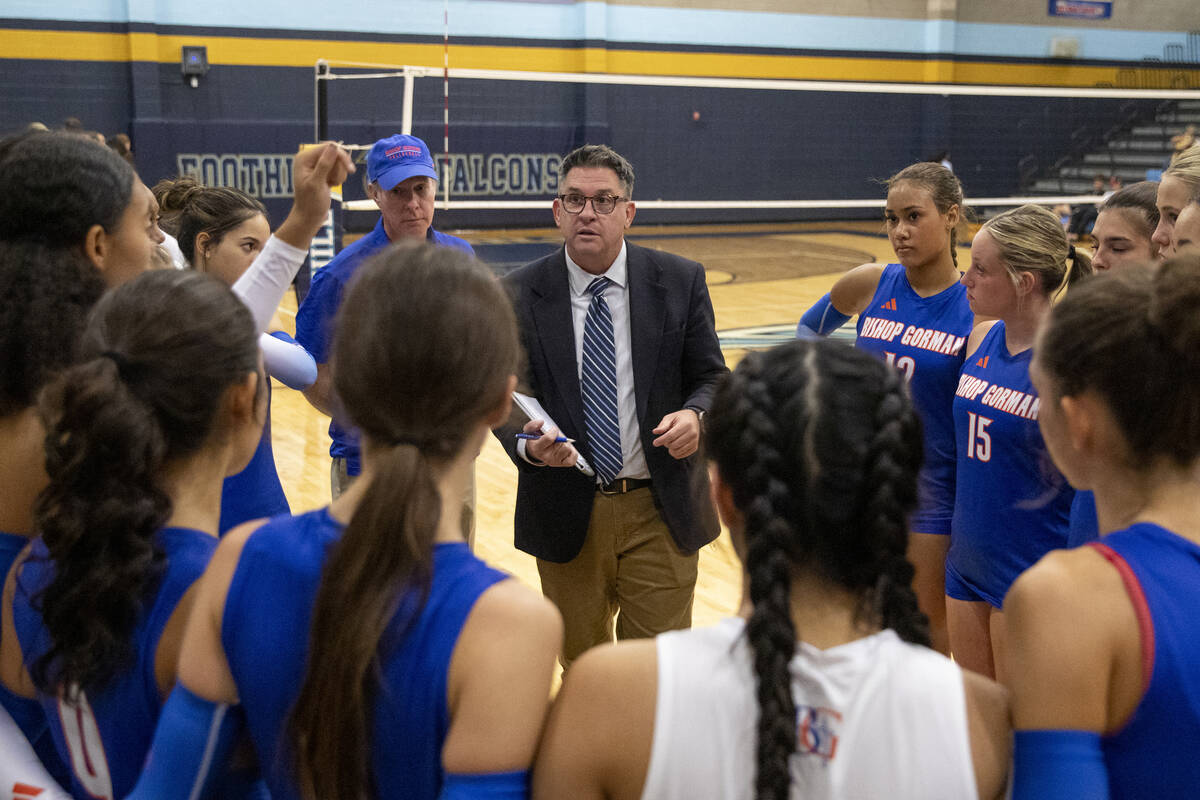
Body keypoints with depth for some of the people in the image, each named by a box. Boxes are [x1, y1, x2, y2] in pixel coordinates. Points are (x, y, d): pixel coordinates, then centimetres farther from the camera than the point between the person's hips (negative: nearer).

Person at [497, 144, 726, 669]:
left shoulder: (680, 281, -1)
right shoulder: (518, 294, -2)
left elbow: (711, 378, 3)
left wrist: (694, 415, -20)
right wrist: (528, 444, -23)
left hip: (661, 511, 0)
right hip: (567, 515, 1)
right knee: (581, 666, 16)